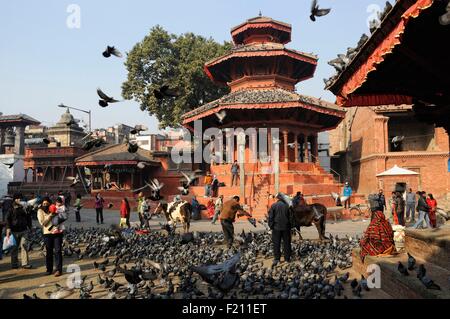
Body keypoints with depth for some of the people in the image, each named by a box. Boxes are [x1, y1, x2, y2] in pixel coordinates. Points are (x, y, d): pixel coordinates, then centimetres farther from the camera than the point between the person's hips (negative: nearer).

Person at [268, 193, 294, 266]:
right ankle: (287, 258, 15)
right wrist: (291, 226, 15)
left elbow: (270, 217, -4)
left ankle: (276, 259, 1)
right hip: (286, 228, 1)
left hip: (276, 227, -1)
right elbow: (291, 217, 5)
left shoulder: (273, 206, -4)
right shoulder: (287, 206, 0)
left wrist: (271, 226, 3)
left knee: (276, 244, 4)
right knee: (286, 243, 10)